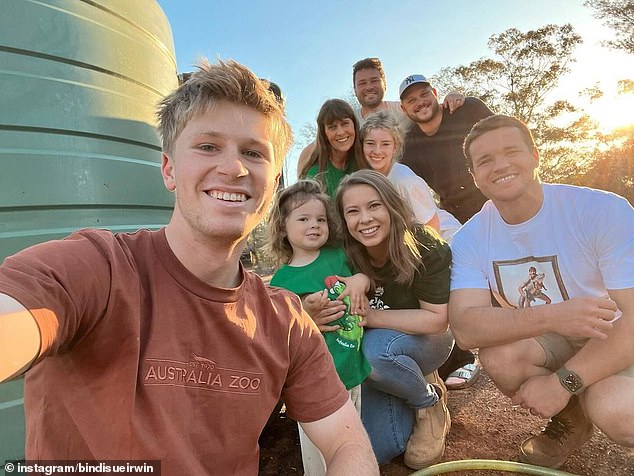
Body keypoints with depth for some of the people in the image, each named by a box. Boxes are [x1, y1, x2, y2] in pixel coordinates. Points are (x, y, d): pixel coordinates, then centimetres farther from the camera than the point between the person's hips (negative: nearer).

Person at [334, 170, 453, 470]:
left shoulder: (425, 248, -24)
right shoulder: (344, 257, -18)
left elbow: (437, 320, -22)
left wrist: (370, 316, -33)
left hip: (425, 342, -3)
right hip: (369, 361, 3)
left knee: (375, 348, -35)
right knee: (377, 451, -3)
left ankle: (429, 402, -3)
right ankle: (418, 382, 22)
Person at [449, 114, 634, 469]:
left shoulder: (604, 210, -22)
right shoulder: (470, 240, -15)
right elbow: (464, 327, -28)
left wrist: (563, 381, -27)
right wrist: (551, 316, -43)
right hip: (550, 343, 3)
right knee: (499, 354, -28)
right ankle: (569, 422, 4)